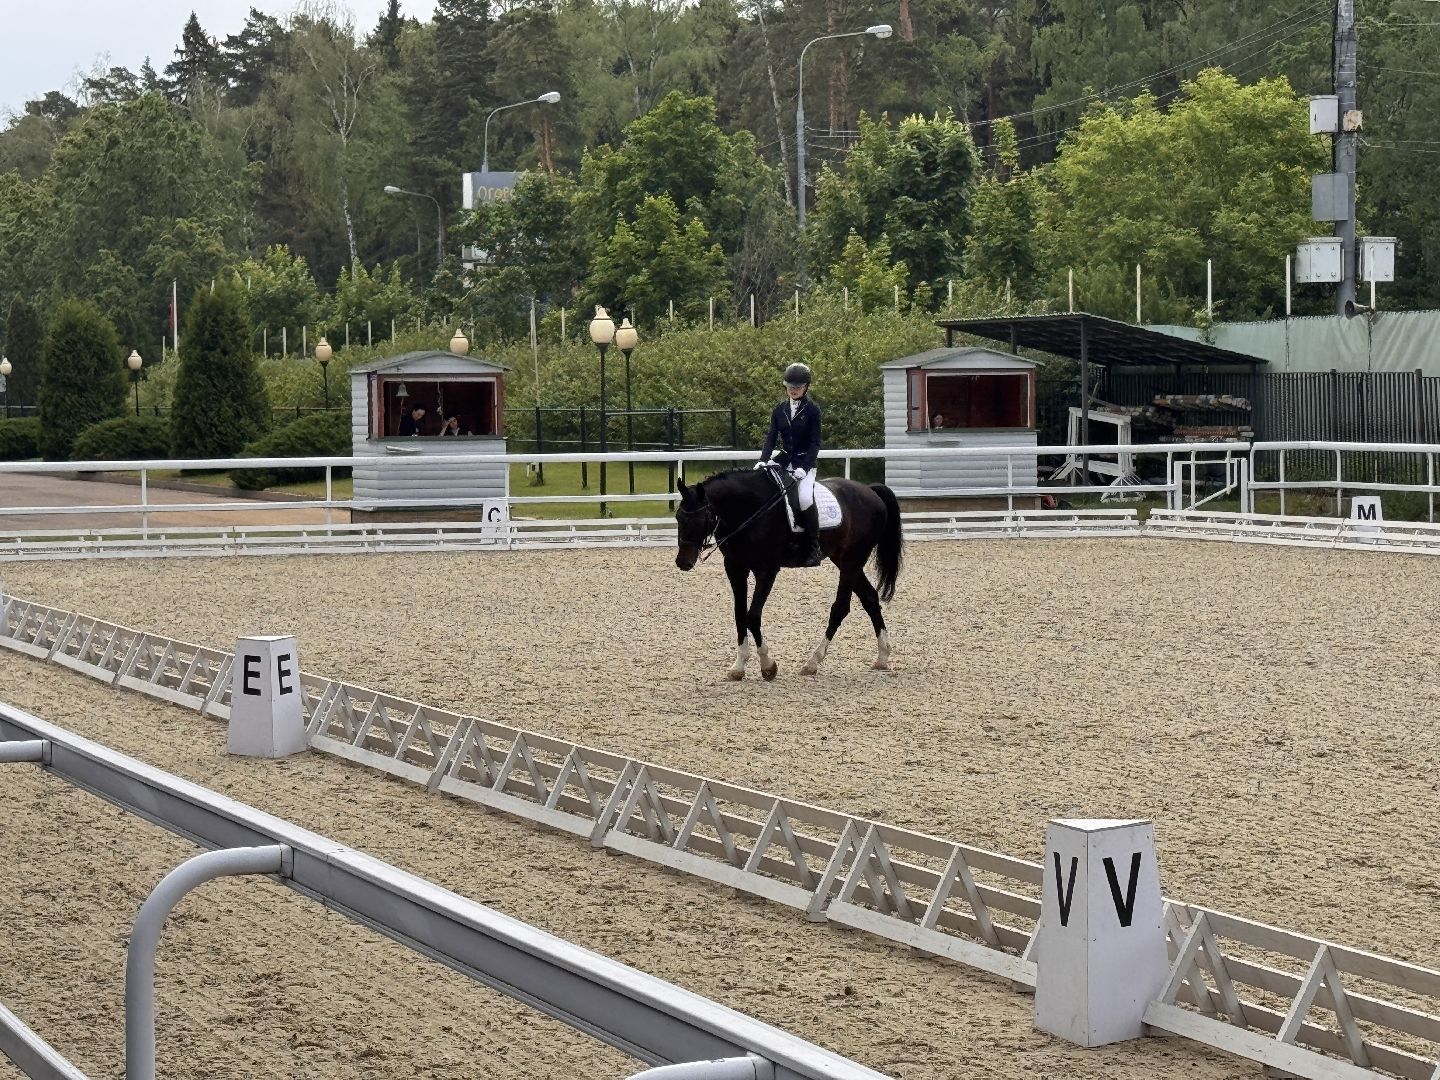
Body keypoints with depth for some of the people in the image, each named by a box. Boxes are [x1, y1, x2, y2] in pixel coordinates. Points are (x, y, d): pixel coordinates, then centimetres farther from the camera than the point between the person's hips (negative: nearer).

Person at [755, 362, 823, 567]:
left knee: (804, 497, -29)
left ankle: (814, 549, -19)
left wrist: (804, 467, -20)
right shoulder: (780, 410, 9)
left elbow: (815, 443, -7)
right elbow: (771, 438, 6)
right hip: (785, 463, 5)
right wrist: (763, 460, -12)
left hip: (805, 463, -5)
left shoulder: (812, 410, -3)